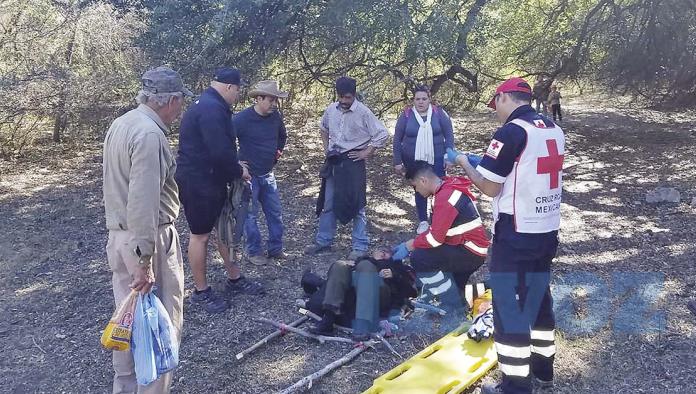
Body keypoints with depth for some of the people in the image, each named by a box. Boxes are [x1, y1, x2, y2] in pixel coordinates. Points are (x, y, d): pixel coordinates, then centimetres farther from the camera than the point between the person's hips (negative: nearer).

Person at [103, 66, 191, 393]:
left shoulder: (120, 124, 9)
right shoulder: (149, 133, -21)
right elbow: (143, 203, -26)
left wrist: (132, 252, 18)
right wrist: (145, 261, -24)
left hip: (118, 236, 9)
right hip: (149, 239, -9)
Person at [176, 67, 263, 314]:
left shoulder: (210, 105, 13)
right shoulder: (212, 109, -23)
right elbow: (221, 152, -28)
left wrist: (234, 167, 8)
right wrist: (239, 171, -12)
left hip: (212, 181, 11)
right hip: (198, 183, -11)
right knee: (200, 236, 3)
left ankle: (235, 280, 30)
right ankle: (201, 292, 17)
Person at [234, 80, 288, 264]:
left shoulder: (275, 116, -1)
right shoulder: (242, 118, -19)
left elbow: (282, 136, 20)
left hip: (268, 174, 6)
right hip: (249, 174, -6)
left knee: (275, 212, 11)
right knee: (250, 215, 4)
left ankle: (276, 248, 25)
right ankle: (254, 252, 18)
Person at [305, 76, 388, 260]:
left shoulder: (363, 112, -13)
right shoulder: (331, 109, 3)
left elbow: (382, 134, -12)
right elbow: (323, 128, 23)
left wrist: (366, 152, -12)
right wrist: (326, 147, 13)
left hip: (353, 162, -6)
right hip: (333, 161, 6)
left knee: (356, 205, 1)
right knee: (327, 203, 13)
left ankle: (360, 246, 11)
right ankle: (323, 241, 26)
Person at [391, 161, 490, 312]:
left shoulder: (445, 197, -22)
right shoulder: (448, 188, 9)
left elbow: (435, 237, -23)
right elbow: (437, 229, 14)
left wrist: (409, 246, -10)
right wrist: (411, 243, 7)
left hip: (470, 252, -10)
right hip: (469, 248, 10)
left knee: (419, 259, -18)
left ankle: (453, 304, -3)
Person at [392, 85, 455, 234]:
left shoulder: (439, 113, -3)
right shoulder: (406, 115, -2)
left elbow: (449, 135, 2)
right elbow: (397, 139, 3)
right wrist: (398, 162, 2)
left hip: (437, 160, -1)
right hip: (414, 161, 1)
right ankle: (423, 221, 25)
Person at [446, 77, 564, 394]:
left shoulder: (511, 132, -17)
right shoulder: (554, 130, 8)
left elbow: (489, 187, -14)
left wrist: (463, 161, 2)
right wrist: (493, 163, 19)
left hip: (516, 236, -8)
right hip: (547, 232, 8)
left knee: (510, 308, 1)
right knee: (539, 300, 20)